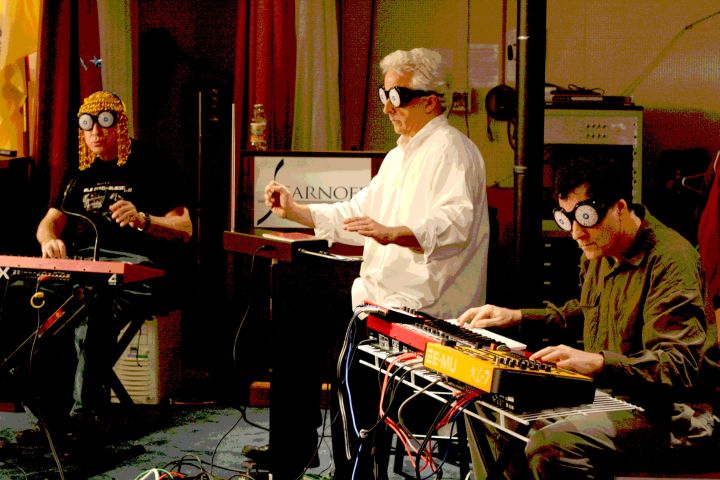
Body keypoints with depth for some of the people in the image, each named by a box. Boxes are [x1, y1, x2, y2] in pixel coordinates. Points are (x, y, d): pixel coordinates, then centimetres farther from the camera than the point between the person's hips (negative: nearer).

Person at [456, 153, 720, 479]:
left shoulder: (669, 260, -20)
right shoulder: (599, 253, 9)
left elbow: (682, 366, -27)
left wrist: (598, 362, -38)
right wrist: (517, 316, 19)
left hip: (667, 413, -9)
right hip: (606, 395, 10)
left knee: (551, 447, -33)